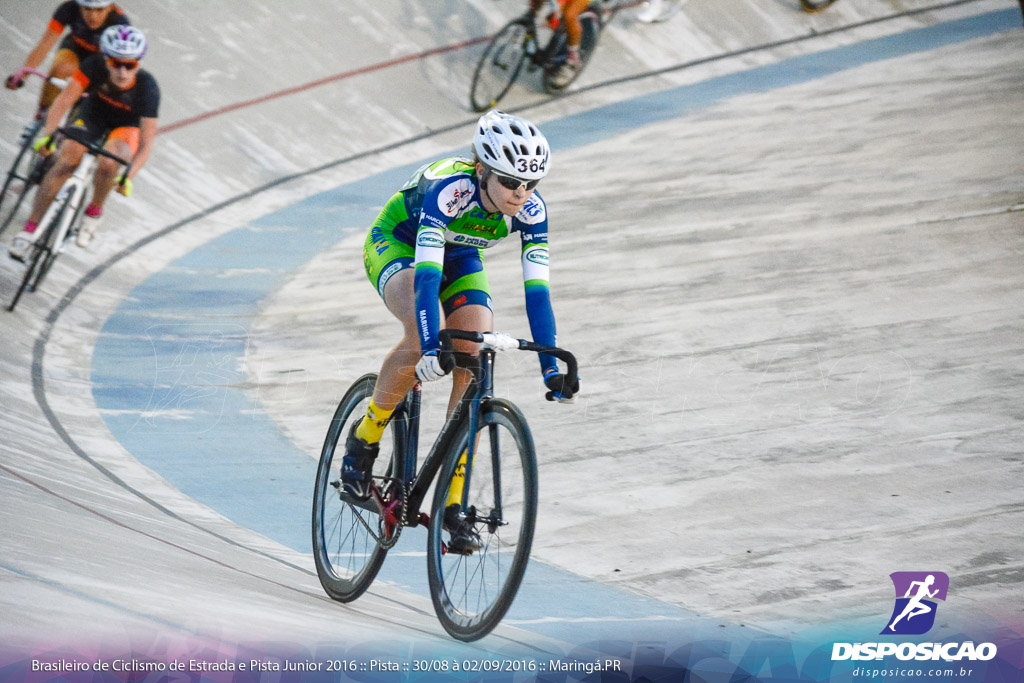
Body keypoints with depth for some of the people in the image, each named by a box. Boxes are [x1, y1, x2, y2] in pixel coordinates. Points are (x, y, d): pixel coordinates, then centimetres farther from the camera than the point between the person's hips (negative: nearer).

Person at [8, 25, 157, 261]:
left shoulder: (148, 88, -32)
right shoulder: (95, 66, -29)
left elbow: (145, 144, -29)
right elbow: (64, 100, -29)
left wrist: (128, 177, -40)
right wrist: (47, 134, -42)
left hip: (126, 127, -2)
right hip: (93, 116, 2)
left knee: (108, 163, -33)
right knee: (64, 164, -22)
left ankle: (94, 211, -3)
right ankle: (30, 228, -14)